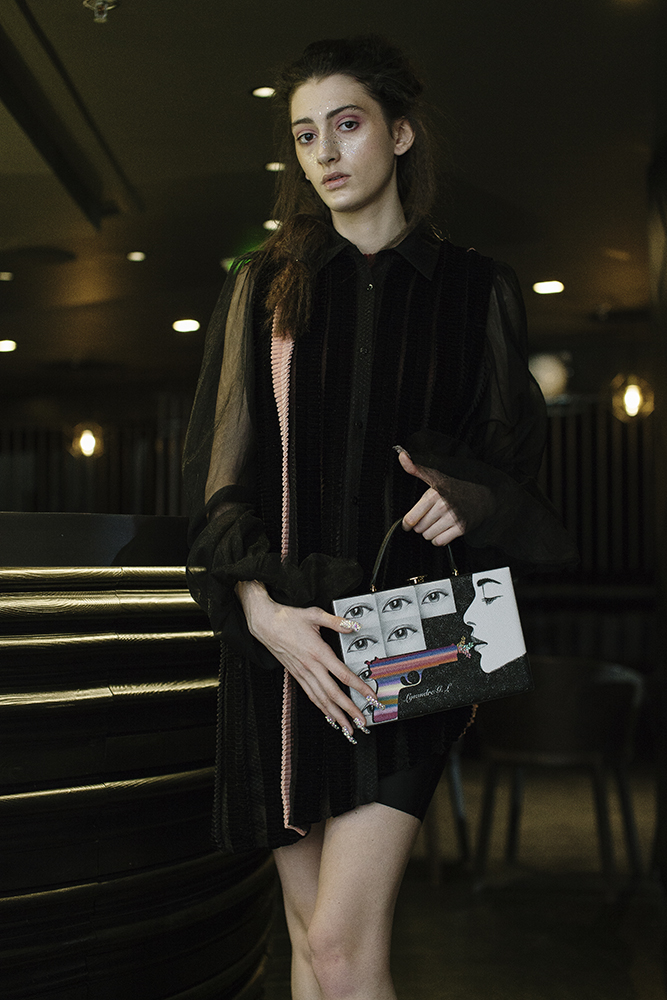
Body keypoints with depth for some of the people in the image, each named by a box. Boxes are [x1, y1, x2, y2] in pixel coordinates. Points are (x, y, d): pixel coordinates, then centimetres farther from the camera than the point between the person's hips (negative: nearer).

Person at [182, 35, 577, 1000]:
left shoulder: (474, 290, 7)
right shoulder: (265, 286, 10)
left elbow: (513, 453, 12)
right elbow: (216, 459, 4)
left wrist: (469, 496, -13)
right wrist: (260, 607, -11)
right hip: (284, 631, 3)